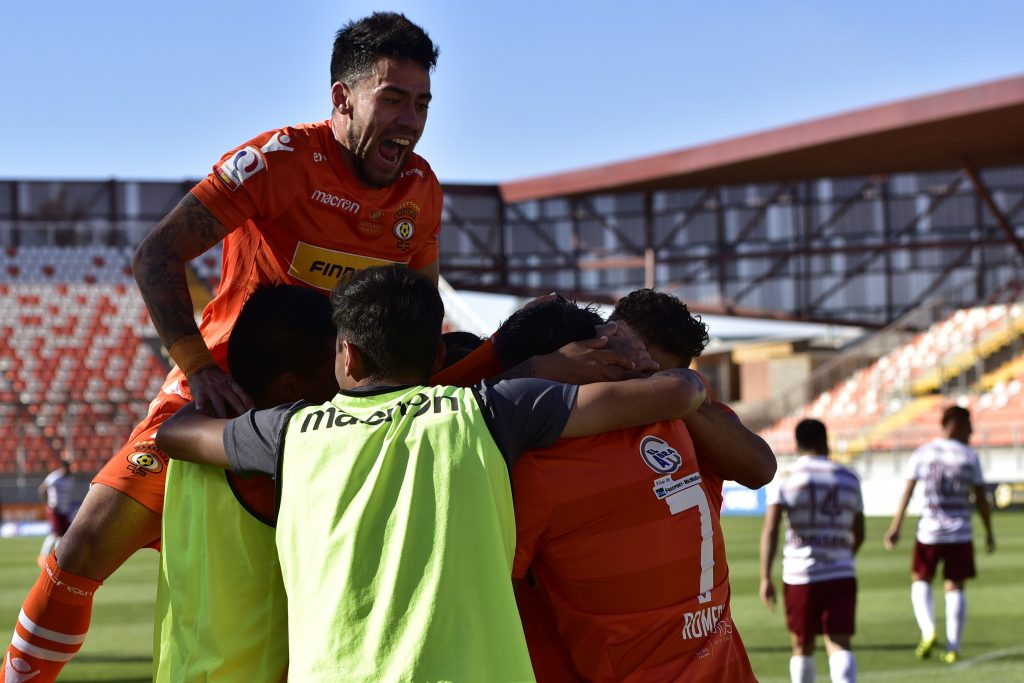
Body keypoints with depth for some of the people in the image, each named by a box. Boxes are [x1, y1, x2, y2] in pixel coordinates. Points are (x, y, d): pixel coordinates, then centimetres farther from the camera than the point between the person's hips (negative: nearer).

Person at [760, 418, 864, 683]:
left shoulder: (786, 477, 0)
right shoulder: (848, 478, 10)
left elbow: (771, 528, -10)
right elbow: (858, 534, 18)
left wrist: (765, 577, -12)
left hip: (799, 575, -1)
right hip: (842, 575, 1)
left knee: (802, 646, 15)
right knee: (839, 644, -8)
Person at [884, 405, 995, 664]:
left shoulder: (922, 453, 1)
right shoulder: (970, 456, -2)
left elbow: (907, 491, -3)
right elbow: (980, 498, -1)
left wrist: (896, 527, 0)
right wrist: (989, 533, 9)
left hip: (929, 533, 0)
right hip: (960, 534, 0)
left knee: (920, 580, 17)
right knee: (955, 587, 7)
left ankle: (928, 631, -5)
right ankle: (952, 647, 2)